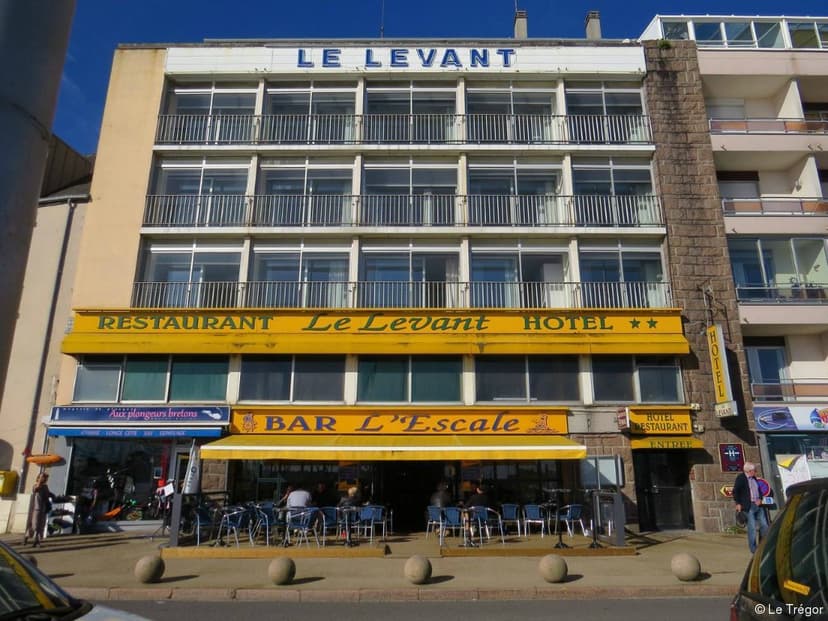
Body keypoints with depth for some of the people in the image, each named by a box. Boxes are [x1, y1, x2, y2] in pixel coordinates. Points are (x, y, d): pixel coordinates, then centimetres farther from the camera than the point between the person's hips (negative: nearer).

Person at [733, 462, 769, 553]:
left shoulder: (754, 478, 15)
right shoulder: (740, 478, -8)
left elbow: (759, 490, 21)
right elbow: (735, 492, -9)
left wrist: (760, 499, 2)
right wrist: (738, 504, -13)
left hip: (758, 505, 7)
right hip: (749, 507, -7)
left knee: (764, 525, 9)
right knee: (752, 527, -3)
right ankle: (753, 548, 6)